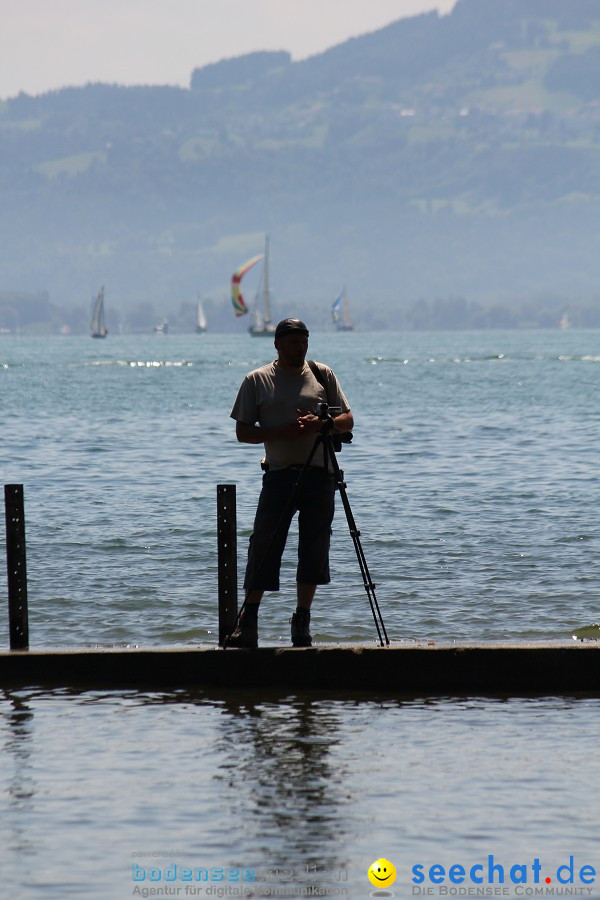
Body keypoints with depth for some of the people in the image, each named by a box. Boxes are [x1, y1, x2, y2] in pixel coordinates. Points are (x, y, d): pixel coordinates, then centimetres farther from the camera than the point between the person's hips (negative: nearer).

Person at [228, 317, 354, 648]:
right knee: (263, 547, -6)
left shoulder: (323, 375, 11)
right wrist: (282, 432, -13)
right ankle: (247, 622, 0)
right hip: (279, 474, -2)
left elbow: (347, 420, 10)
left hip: (320, 475, 2)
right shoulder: (257, 381, 6)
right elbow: (243, 432, 3)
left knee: (314, 549, 1)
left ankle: (302, 621, 10)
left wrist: (321, 423, -11)